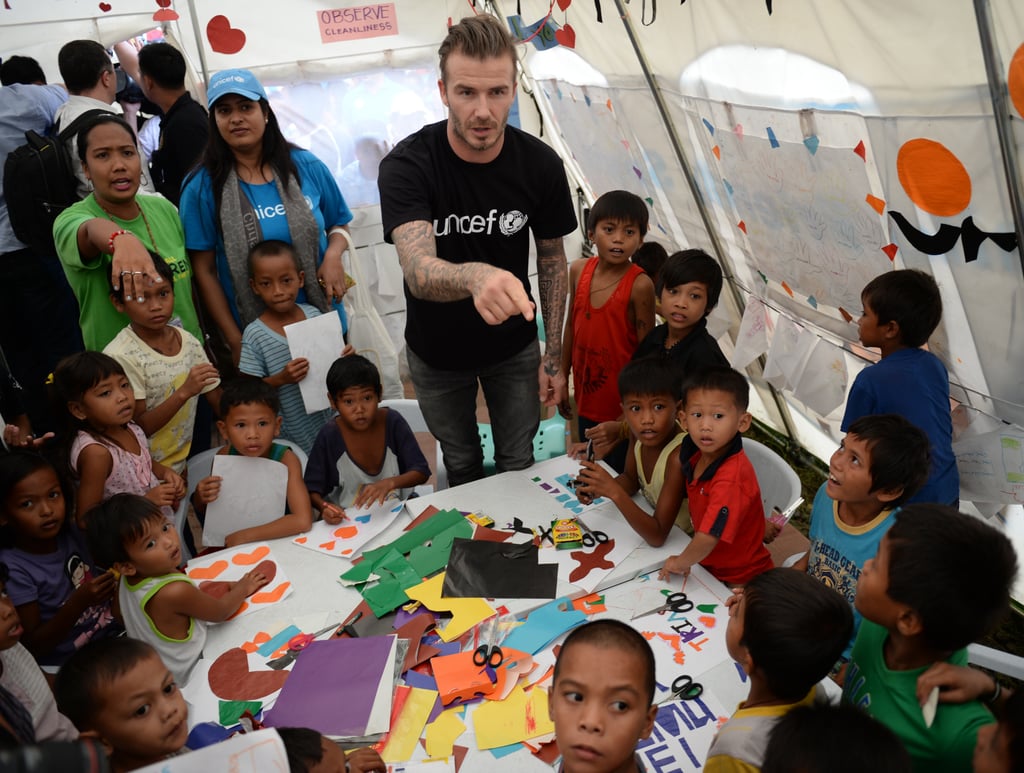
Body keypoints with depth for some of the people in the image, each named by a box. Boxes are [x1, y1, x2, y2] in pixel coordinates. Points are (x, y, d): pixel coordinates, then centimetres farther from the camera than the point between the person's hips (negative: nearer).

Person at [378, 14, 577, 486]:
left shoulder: (540, 164, -18)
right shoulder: (406, 166, -27)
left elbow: (552, 258, -4)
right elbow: (418, 273, -42)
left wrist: (554, 354, -6)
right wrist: (475, 277, -65)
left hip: (514, 345, 1)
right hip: (436, 352, -1)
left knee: (518, 461, 18)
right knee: (462, 463, 22)